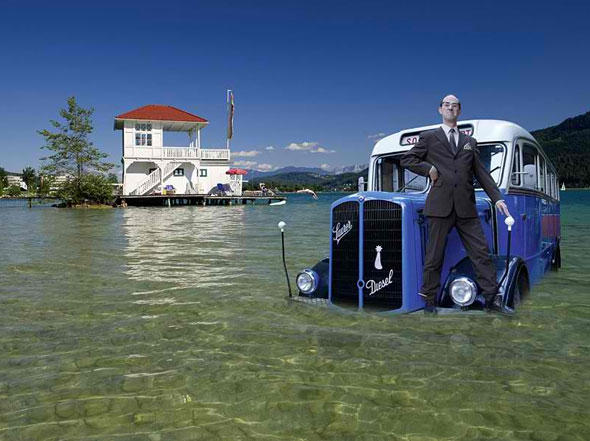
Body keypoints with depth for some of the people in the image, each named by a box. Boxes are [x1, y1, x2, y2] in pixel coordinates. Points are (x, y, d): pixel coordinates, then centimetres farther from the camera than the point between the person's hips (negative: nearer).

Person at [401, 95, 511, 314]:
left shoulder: (470, 142, 21)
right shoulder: (428, 137, 12)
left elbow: (482, 173, 17)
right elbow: (406, 159, 12)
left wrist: (497, 198, 8)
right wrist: (429, 168, -3)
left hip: (466, 208, 3)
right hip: (440, 206, -3)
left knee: (481, 252, 0)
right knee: (434, 255, 2)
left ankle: (492, 297, 6)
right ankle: (429, 299, 13)